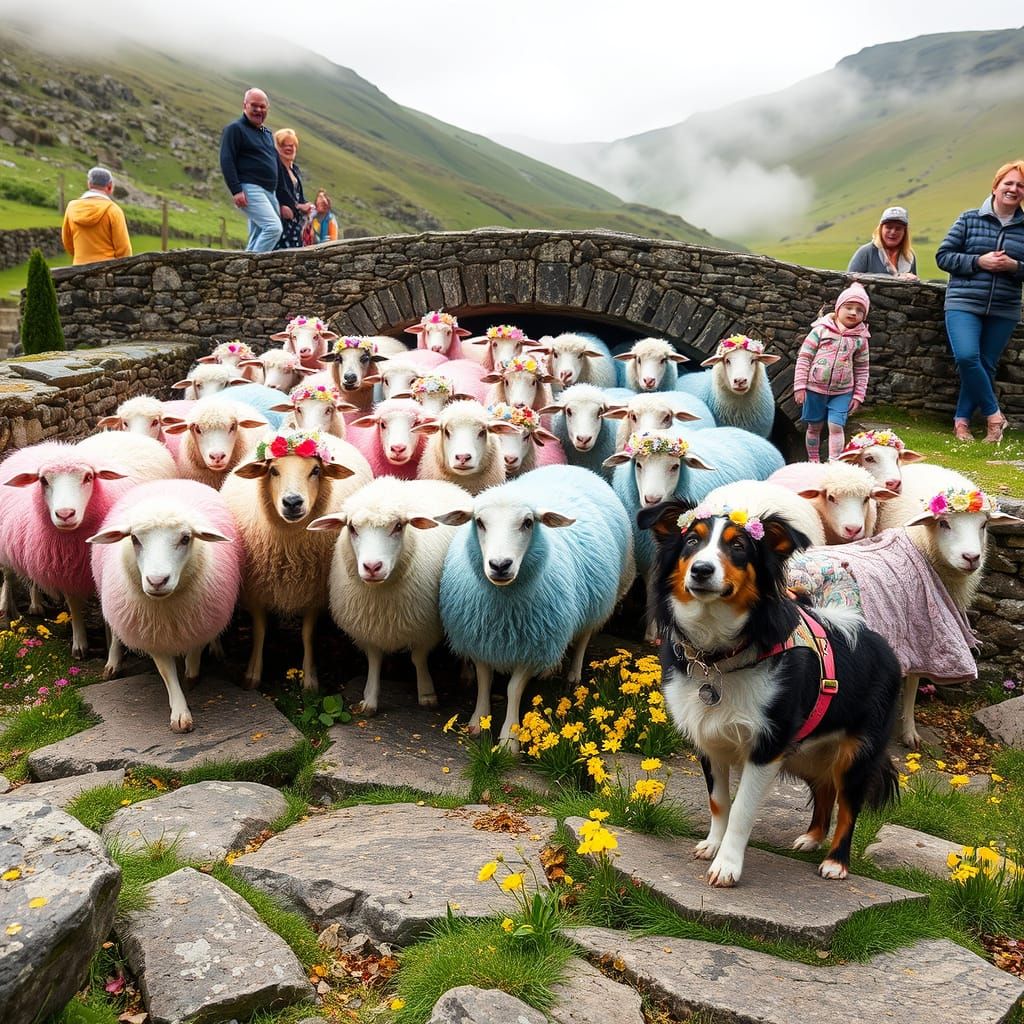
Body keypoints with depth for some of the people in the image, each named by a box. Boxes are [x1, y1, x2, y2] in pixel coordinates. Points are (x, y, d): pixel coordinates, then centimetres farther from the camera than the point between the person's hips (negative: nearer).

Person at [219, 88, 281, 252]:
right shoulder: (235, 129, -1)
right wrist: (236, 190, -21)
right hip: (250, 189, -8)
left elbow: (275, 163, 28)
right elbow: (226, 161, -10)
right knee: (274, 227, -24)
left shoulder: (267, 133, 24)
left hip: (269, 192, 9)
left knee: (257, 238, 6)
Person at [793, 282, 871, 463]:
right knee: (814, 427, 10)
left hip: (842, 392, 1)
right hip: (815, 388, 0)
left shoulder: (860, 339, 2)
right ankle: (813, 461, 25)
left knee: (836, 427, -9)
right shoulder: (821, 330, -4)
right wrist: (800, 386, -8)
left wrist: (859, 395, 5)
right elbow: (804, 357, -3)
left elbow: (861, 369, 9)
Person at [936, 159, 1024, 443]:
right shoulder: (969, 219, 2)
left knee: (986, 366, 5)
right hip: (964, 304, -3)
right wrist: (978, 262, -13)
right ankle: (993, 415, -4)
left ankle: (962, 419, 17)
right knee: (966, 357, -21)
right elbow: (943, 256, 0)